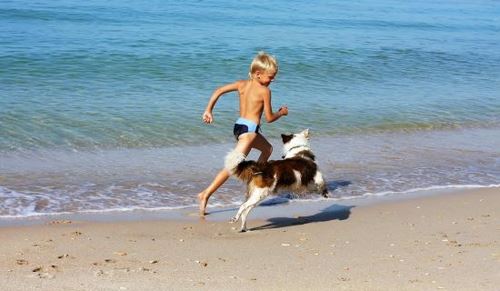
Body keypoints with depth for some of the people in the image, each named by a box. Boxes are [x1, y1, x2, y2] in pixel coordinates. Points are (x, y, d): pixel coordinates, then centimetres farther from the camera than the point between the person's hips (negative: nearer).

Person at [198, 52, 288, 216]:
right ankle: (206, 194, -22)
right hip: (249, 129, -9)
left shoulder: (242, 84, 8)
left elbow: (218, 91, 4)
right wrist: (281, 113, 14)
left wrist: (208, 110, 6)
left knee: (267, 148, 32)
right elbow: (269, 118, -5)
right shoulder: (265, 91, -9)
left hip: (239, 126, 9)